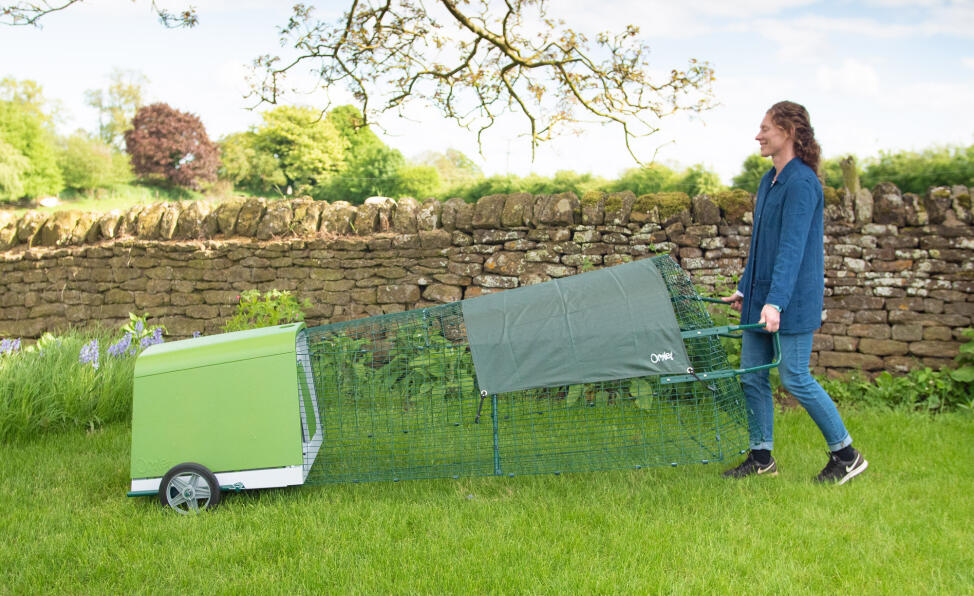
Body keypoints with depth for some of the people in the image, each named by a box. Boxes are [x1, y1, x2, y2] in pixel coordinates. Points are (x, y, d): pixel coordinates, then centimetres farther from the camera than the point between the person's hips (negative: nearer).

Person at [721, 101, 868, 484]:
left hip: (792, 301, -9)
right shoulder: (769, 181, 13)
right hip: (761, 299, 9)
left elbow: (792, 248, -23)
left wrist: (775, 302, -29)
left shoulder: (801, 183, -15)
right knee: (752, 376, 9)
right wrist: (745, 289, 23)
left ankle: (846, 454, 15)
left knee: (795, 378, -2)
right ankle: (761, 458, 20)